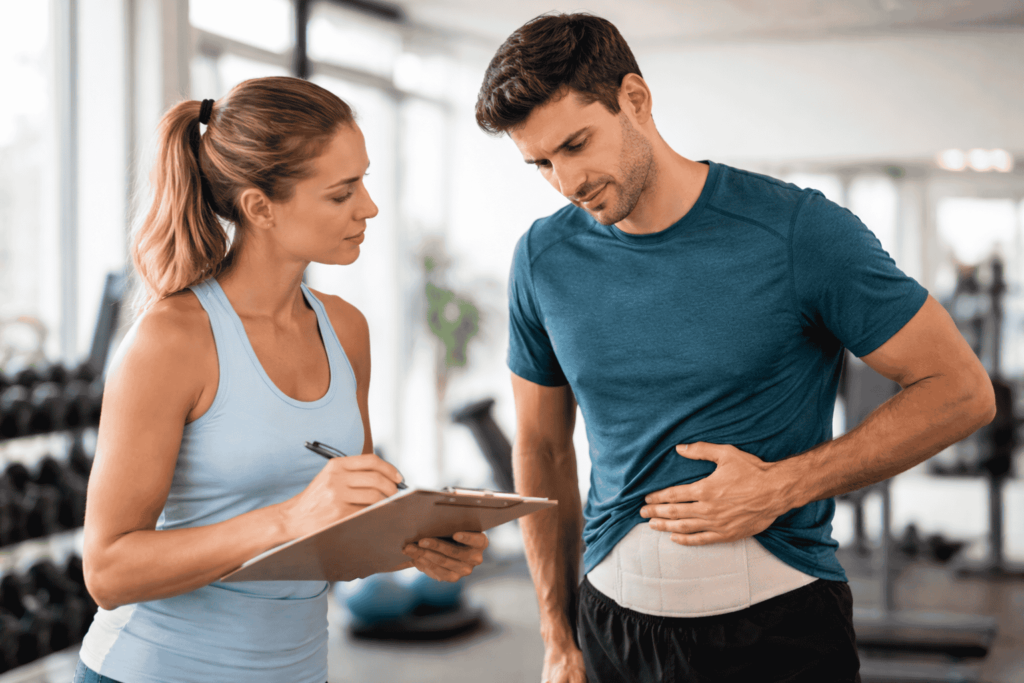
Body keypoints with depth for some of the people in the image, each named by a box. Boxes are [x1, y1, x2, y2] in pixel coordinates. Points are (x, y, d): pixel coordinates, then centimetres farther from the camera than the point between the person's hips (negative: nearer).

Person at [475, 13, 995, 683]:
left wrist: (784, 485, -16)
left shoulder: (800, 231, -12)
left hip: (776, 622, -3)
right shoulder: (543, 258, 0)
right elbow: (542, 446, 9)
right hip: (611, 619, 3)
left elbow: (962, 391, -8)